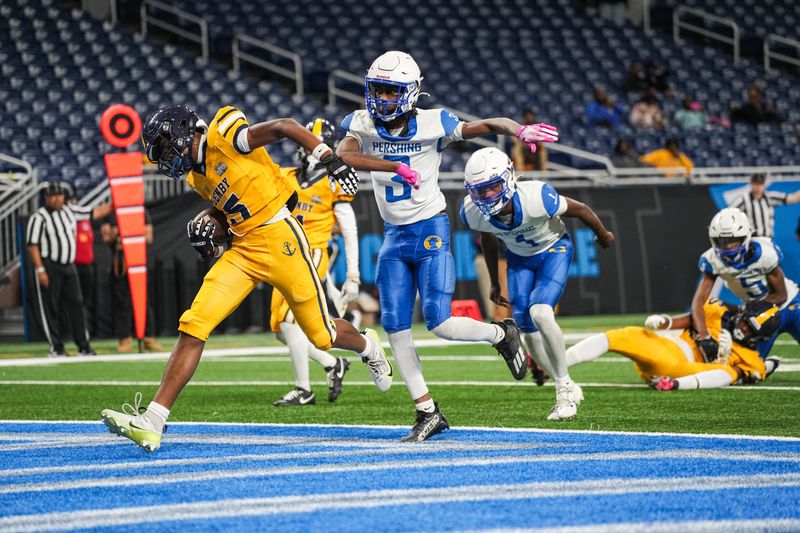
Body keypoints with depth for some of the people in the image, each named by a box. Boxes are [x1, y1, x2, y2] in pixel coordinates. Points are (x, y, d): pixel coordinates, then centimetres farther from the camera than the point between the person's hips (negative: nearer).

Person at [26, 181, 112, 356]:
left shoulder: (70, 211, 9)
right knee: (50, 307, -3)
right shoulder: (39, 217, -10)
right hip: (49, 267, -6)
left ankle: (84, 346, 6)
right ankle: (56, 347, 3)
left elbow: (94, 212, 17)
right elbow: (32, 245, -13)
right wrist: (40, 270, -19)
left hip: (69, 266, 6)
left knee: (76, 304, 3)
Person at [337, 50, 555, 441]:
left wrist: (520, 131, -29)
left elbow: (487, 125, -8)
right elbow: (345, 155, -21)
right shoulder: (362, 125, -1)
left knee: (438, 323, -13)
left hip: (430, 232, -4)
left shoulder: (432, 124, -9)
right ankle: (428, 413, 9)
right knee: (395, 327, 0)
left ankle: (501, 334, 16)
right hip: (394, 237, 4)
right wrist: (394, 166, -33)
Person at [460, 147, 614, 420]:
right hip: (519, 258, 5)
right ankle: (568, 390, 19)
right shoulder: (473, 212, -23)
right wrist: (494, 282, 14)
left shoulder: (536, 198, -38)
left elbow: (579, 209, -19)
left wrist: (603, 234, 0)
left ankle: (564, 388, -8)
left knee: (540, 314, -26)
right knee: (529, 332, -1)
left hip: (553, 251, -5)